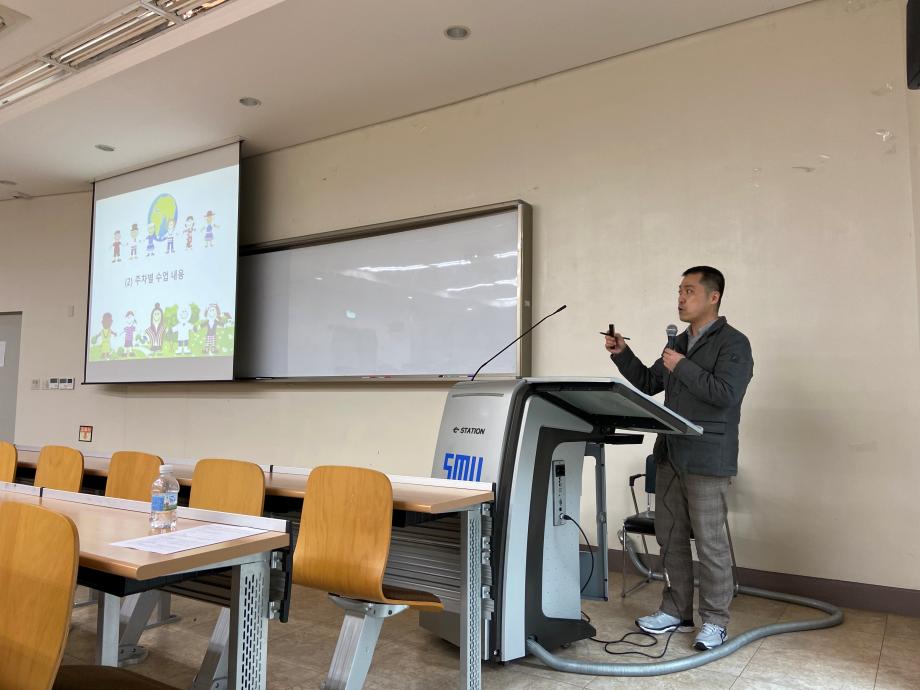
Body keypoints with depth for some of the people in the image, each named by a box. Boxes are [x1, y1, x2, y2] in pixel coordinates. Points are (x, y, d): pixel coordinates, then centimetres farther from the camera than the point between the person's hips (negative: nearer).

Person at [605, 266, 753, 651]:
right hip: (670, 455, 8)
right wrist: (622, 354, 8)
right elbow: (647, 384, 20)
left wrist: (682, 367, -17)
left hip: (707, 460, -8)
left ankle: (714, 621, 15)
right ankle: (677, 611, 26)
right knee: (670, 537, 13)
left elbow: (726, 394, -21)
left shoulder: (733, 343, -8)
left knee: (710, 542, 1)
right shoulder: (679, 343, 16)